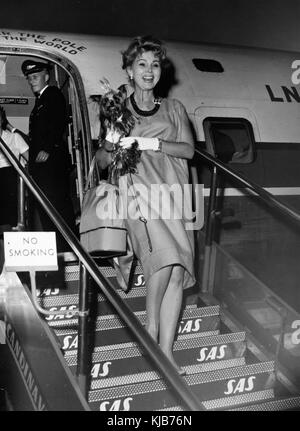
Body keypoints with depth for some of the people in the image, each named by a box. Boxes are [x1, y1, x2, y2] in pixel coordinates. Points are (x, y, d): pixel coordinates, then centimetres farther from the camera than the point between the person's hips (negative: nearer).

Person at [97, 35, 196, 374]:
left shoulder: (173, 108, 17)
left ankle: (166, 350, -2)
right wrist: (111, 148, -11)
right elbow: (101, 159, 12)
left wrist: (151, 143, -9)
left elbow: (188, 149, 5)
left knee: (178, 269, -9)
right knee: (165, 254, -25)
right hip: (138, 191, -3)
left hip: (172, 193, 3)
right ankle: (151, 328, -3)